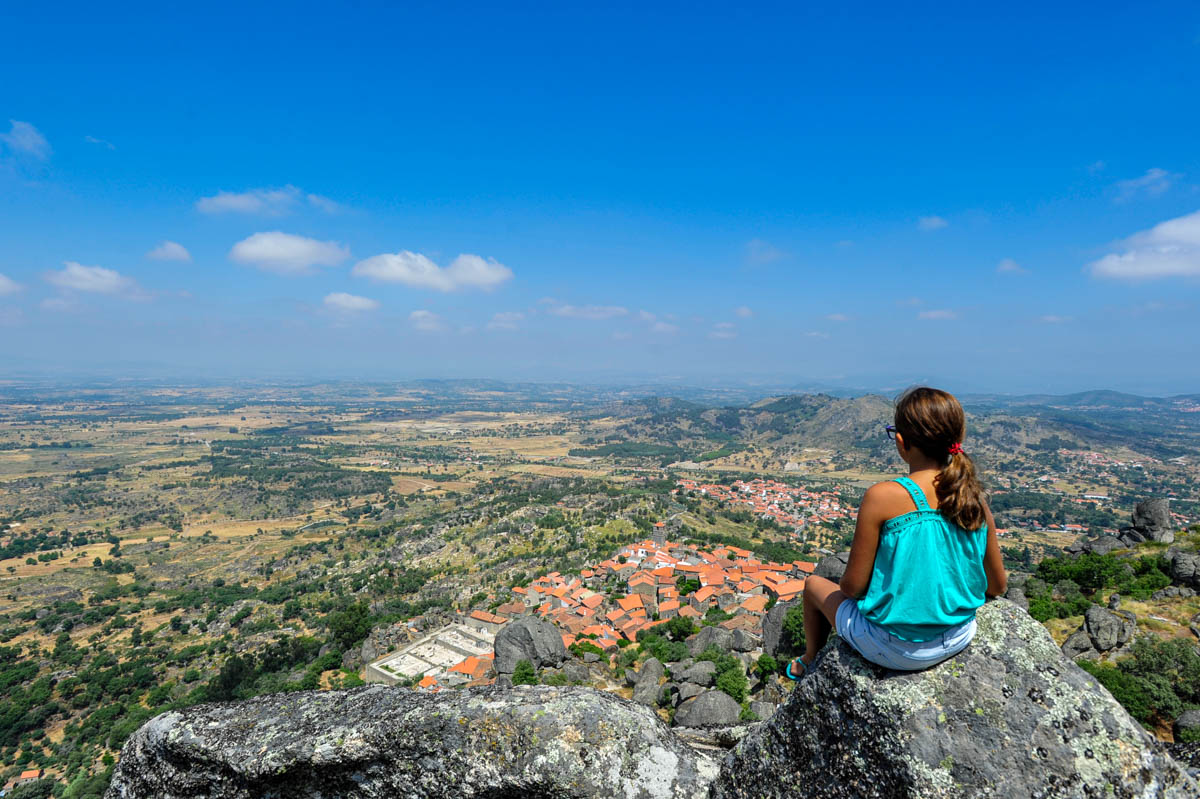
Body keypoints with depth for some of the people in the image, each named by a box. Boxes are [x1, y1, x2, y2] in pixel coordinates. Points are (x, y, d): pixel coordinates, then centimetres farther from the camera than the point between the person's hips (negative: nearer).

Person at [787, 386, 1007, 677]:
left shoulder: (882, 497, -25)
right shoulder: (974, 498, -9)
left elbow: (853, 586, -17)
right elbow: (996, 585, 3)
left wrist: (845, 585, 5)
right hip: (959, 640, 5)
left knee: (814, 585, 22)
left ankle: (809, 662, 49)